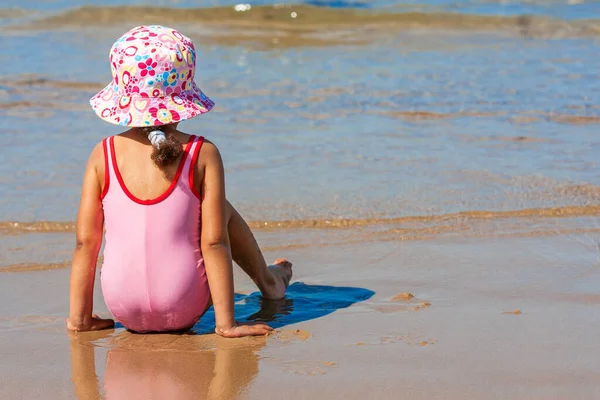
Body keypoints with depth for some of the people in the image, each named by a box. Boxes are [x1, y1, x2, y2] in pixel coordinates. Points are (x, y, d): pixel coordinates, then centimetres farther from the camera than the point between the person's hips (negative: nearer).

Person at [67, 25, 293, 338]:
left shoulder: (102, 156, -4)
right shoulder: (203, 155, -9)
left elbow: (85, 241, -3)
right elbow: (214, 241, -11)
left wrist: (79, 317, 5)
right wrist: (226, 322, -7)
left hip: (123, 310, 2)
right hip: (185, 310, -1)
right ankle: (268, 280, 49)